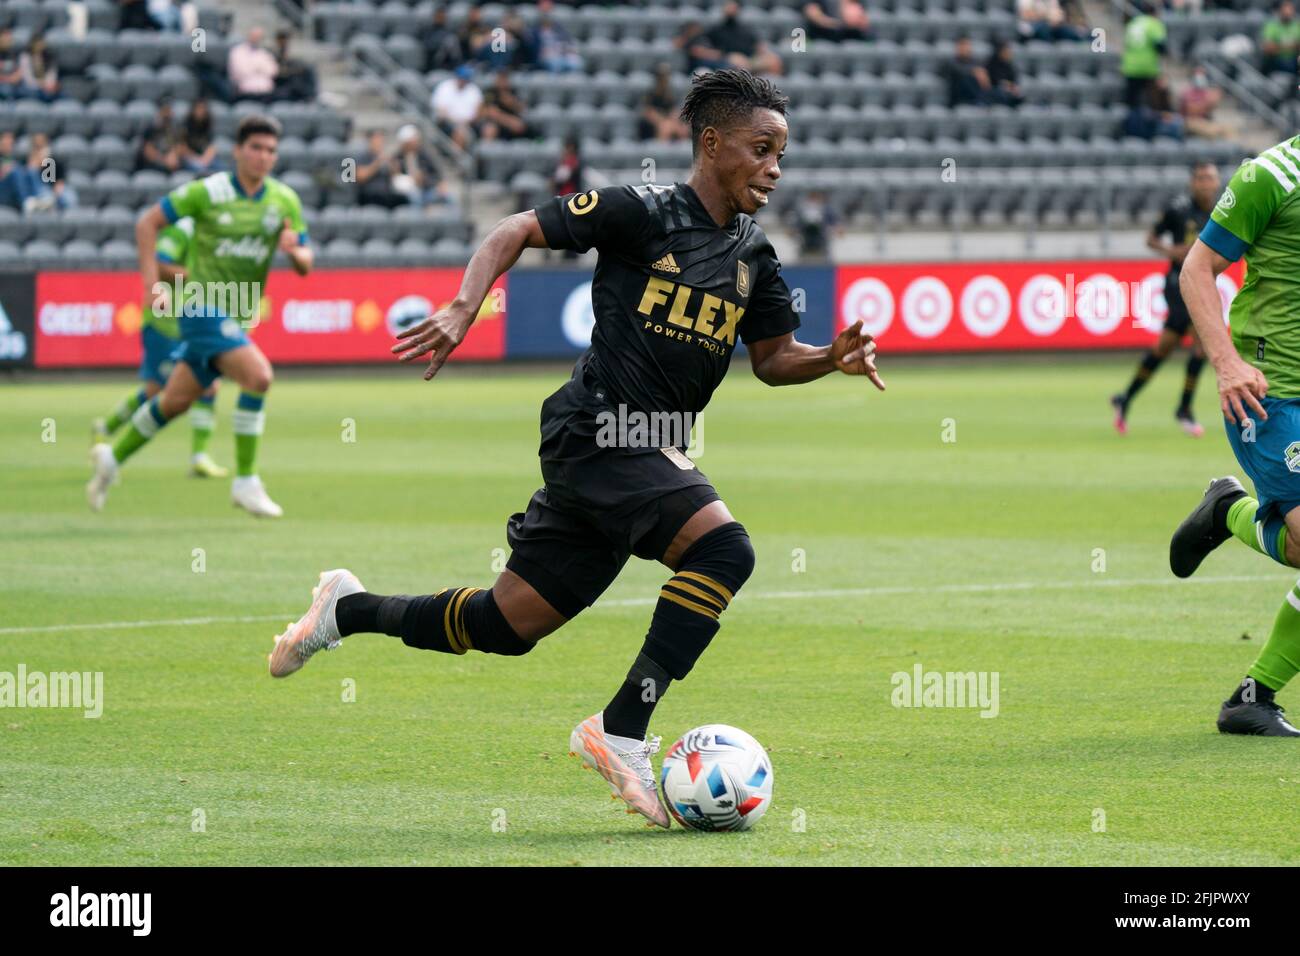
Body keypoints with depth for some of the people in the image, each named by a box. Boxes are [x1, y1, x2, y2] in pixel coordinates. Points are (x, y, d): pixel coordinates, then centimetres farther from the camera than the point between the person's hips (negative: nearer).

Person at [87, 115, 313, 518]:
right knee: (258, 375, -25)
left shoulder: (285, 201, 3)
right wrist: (151, 280, -9)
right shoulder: (208, 192, -10)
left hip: (238, 316, 6)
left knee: (175, 402, 14)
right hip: (203, 307, -6)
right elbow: (147, 222, -1)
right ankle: (245, 481, -18)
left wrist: (294, 250, -18)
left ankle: (113, 456, 34)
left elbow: (305, 265, 6)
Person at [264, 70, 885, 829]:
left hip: (653, 452, 8)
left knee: (509, 624, 9)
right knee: (723, 547, -28)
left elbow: (773, 359, 18)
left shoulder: (755, 258, 12)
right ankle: (621, 732, -24)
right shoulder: (643, 212, -8)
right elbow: (516, 232, -3)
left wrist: (833, 359, -2)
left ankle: (349, 609, 33)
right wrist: (464, 310, -17)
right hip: (599, 431, -8)